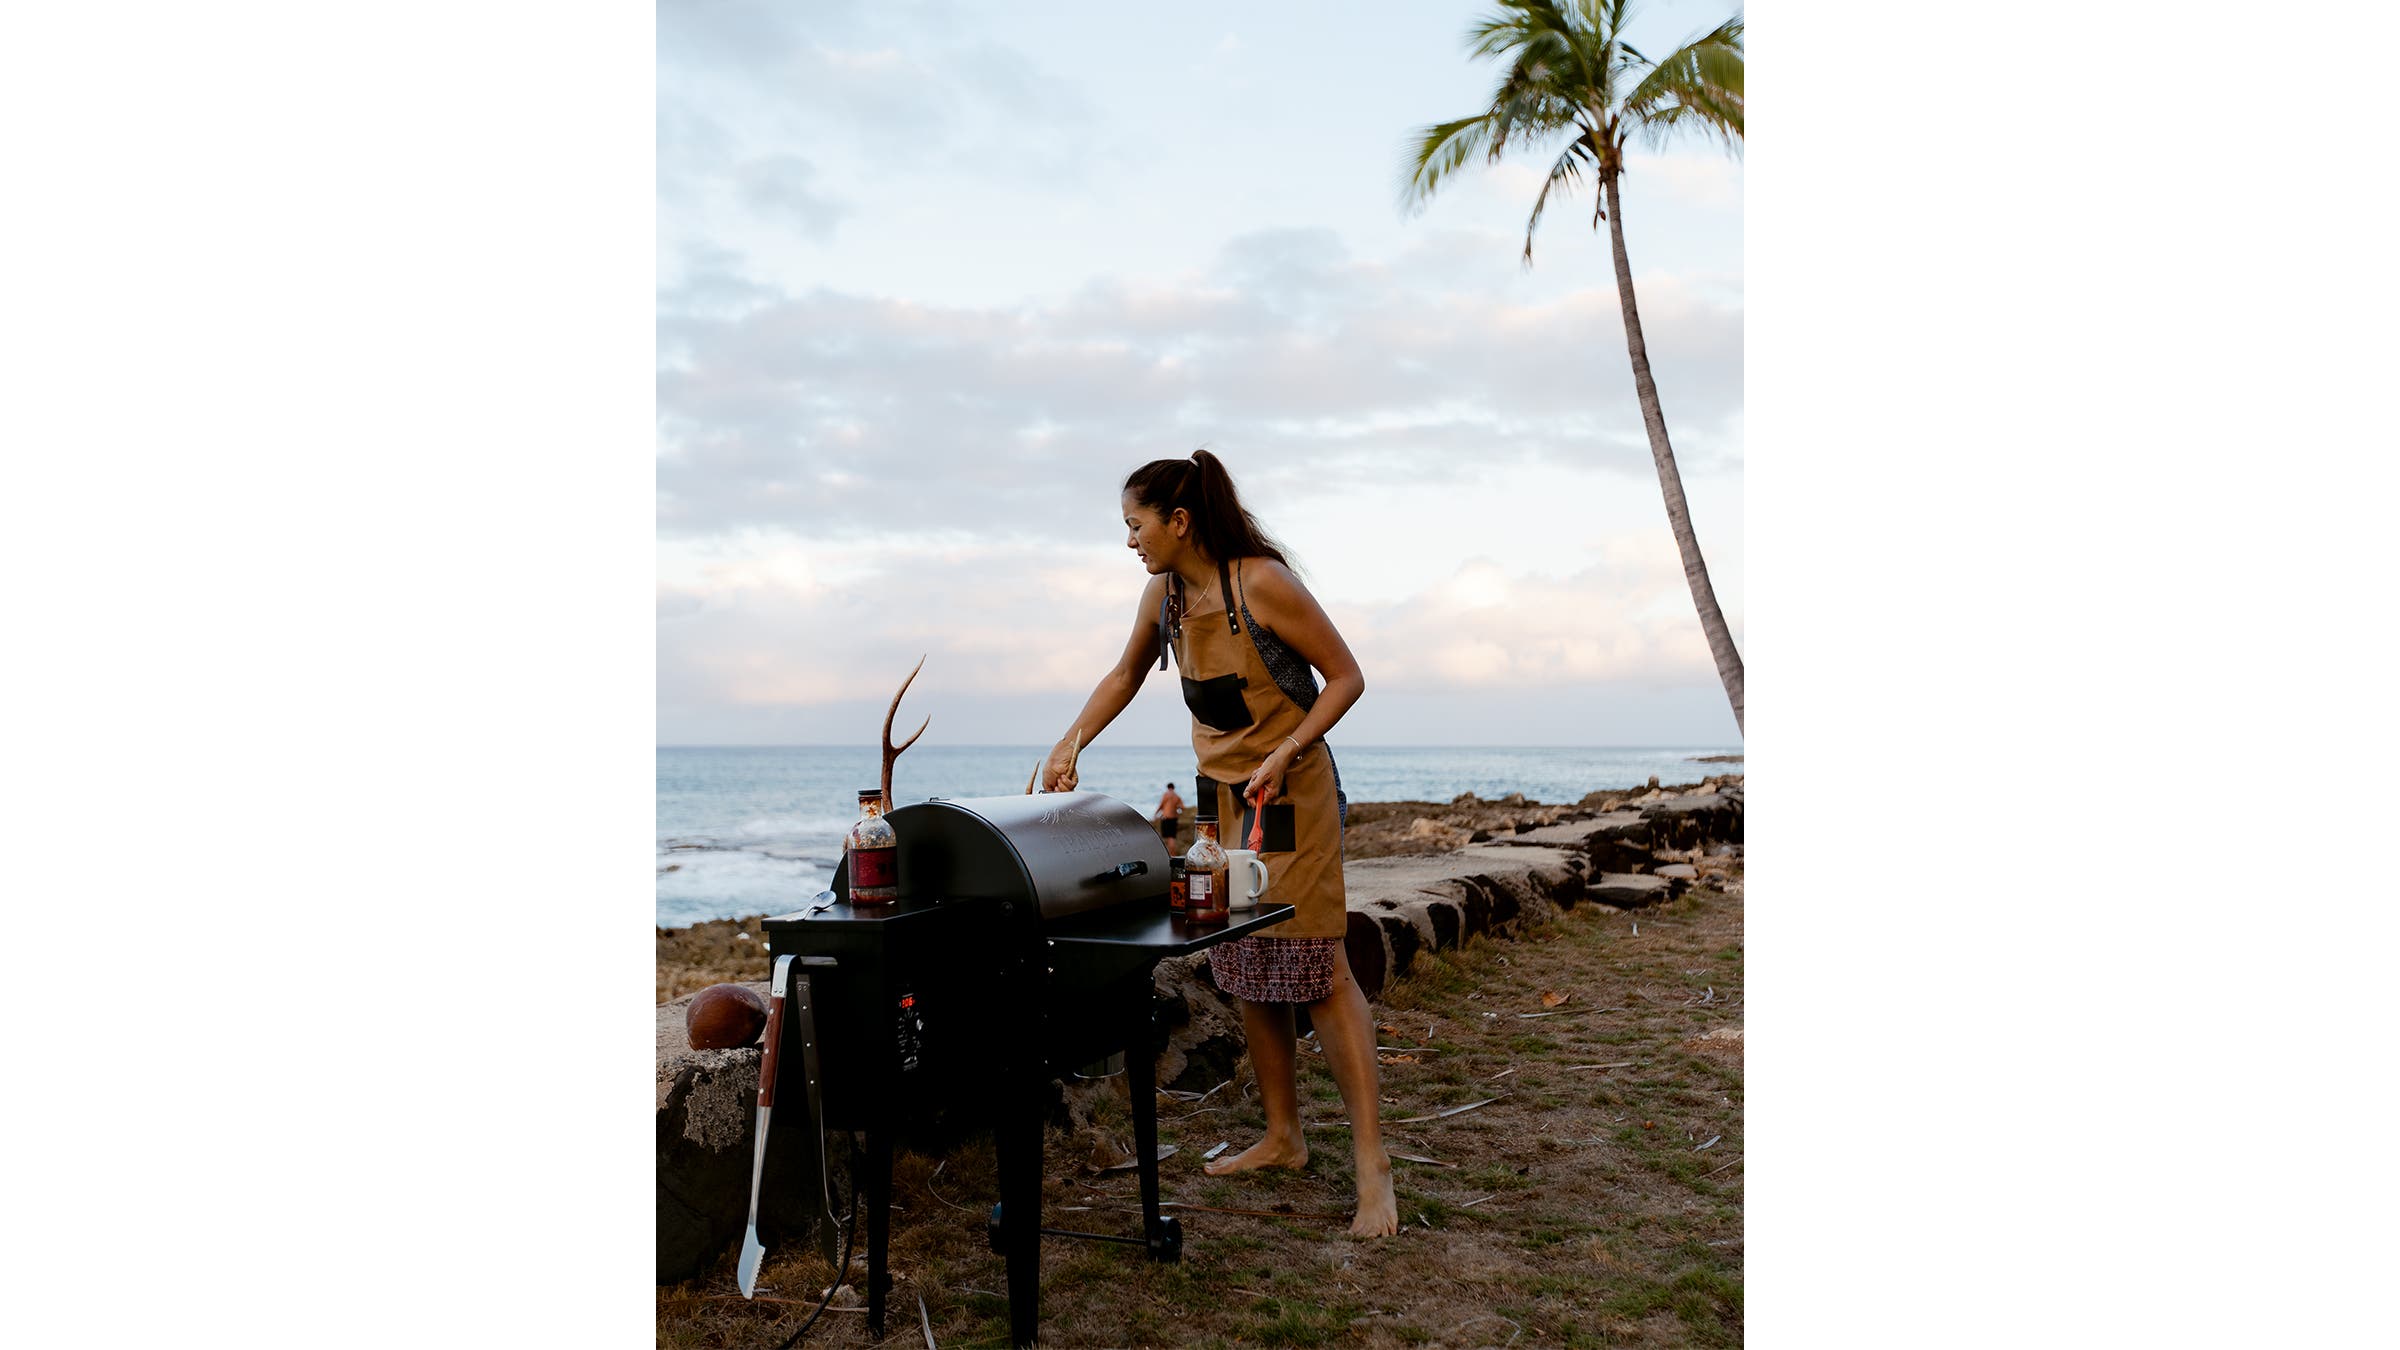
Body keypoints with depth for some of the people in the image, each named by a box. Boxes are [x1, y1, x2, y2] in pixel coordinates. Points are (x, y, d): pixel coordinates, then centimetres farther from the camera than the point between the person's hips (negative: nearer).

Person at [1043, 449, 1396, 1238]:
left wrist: (1282, 755, -22)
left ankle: (1371, 1160, -6)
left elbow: (1346, 676, -13)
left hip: (1290, 792, -7)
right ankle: (1282, 1138, 21)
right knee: (1245, 973, 9)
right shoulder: (1164, 596, 3)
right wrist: (1068, 747, 12)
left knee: (1317, 967, -11)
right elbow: (1124, 678, 20)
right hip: (1221, 793, 7)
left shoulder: (1262, 583, -18)